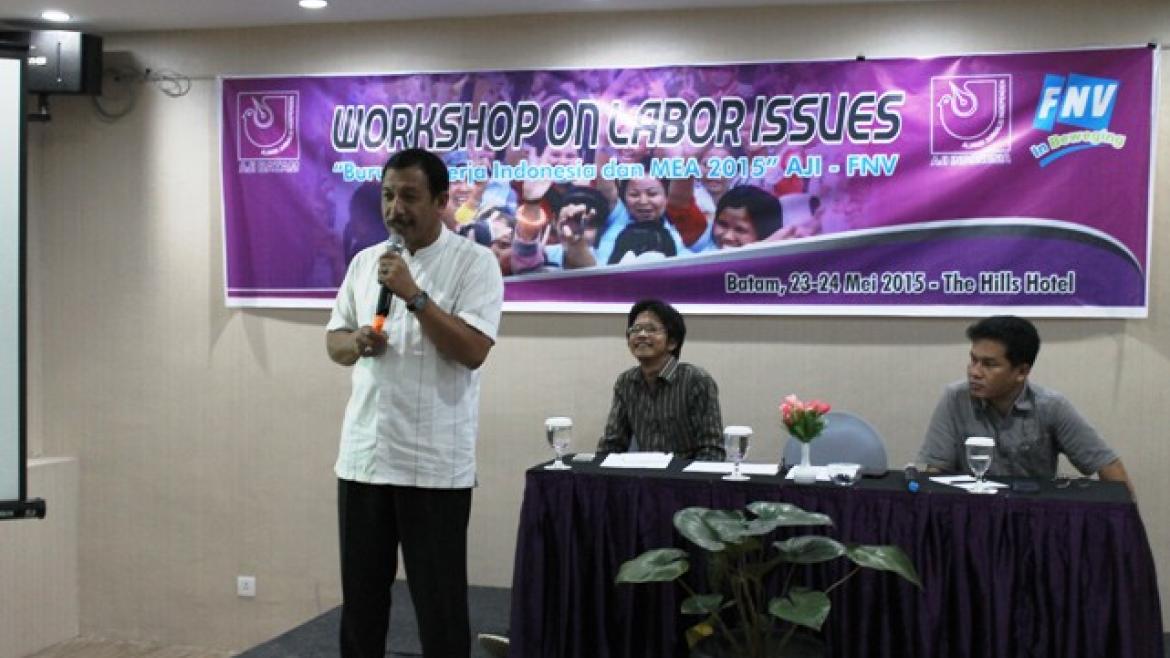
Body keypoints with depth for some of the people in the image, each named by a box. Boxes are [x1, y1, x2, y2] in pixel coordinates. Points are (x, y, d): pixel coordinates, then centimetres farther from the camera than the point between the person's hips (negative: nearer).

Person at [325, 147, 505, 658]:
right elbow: (334, 339, 16)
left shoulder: (475, 262, -6)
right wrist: (356, 342, -6)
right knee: (361, 593, 14)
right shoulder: (364, 262, 11)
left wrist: (415, 295, -21)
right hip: (363, 455, 5)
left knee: (440, 598, 4)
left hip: (435, 464, -5)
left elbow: (473, 350, -16)